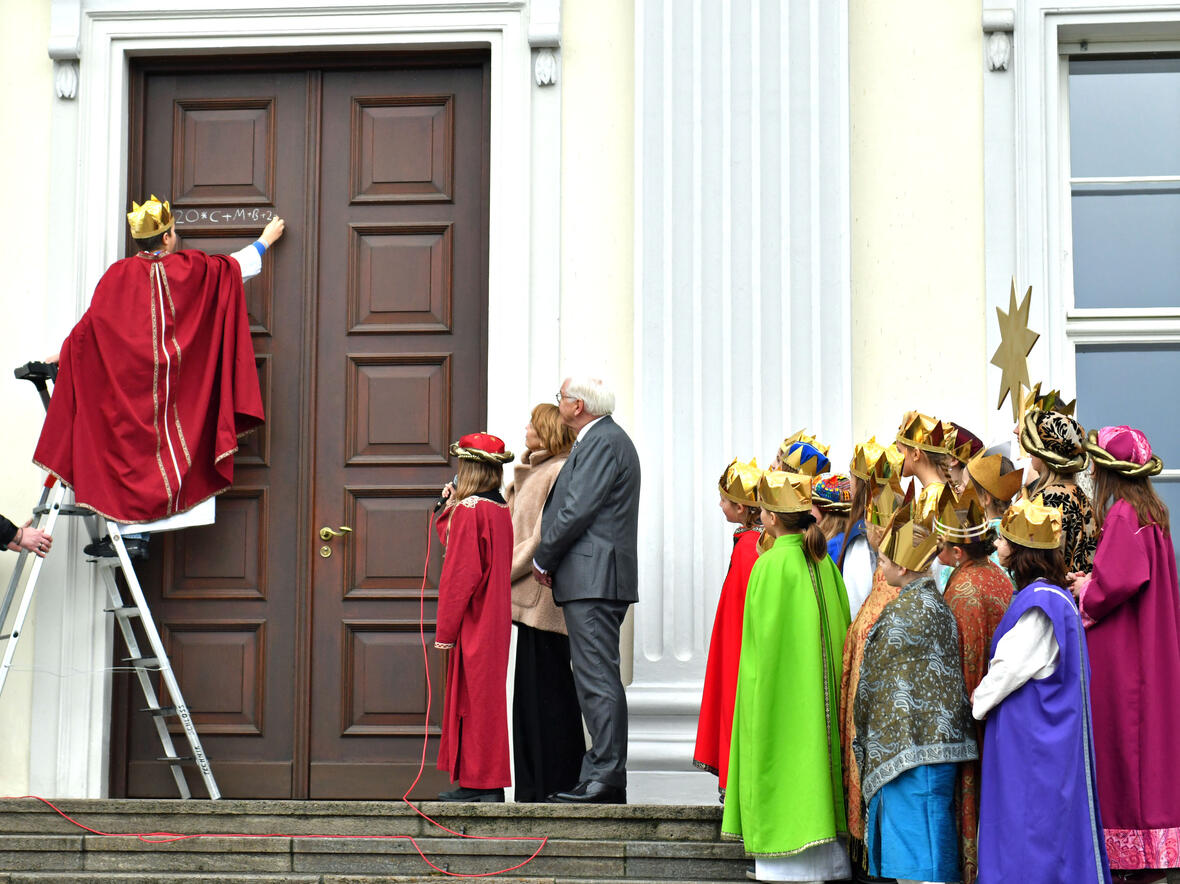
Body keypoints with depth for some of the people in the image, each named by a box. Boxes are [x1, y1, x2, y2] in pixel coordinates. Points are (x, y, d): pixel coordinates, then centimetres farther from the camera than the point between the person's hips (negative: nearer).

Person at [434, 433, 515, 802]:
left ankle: (481, 785, -3)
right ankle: (483, 783, 17)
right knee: (484, 698, 13)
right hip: (495, 619, 9)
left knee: (474, 698, -5)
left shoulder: (468, 510, -15)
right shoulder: (500, 511, 11)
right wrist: (450, 509, 16)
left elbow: (460, 573, -18)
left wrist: (445, 630, -15)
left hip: (473, 621, -9)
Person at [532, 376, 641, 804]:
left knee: (598, 680, -11)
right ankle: (604, 775, 13)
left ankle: (604, 777, -11)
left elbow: (577, 510, -17)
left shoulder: (603, 442, -11)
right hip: (597, 579, 11)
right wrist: (550, 559, 16)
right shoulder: (607, 440, 22)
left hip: (592, 577, -11)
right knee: (597, 678, 10)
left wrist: (542, 559, -7)